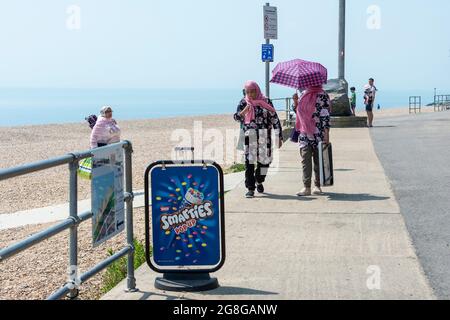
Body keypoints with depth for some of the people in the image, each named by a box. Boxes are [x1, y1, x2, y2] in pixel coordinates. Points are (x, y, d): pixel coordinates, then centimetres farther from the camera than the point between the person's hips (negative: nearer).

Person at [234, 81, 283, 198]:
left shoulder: (266, 102, 5)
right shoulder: (244, 103, 6)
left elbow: (275, 119, 7)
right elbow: (237, 117, -2)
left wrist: (279, 136, 4)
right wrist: (244, 111, -24)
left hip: (265, 136, 1)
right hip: (250, 136, -1)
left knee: (265, 160, 5)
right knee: (249, 162, -7)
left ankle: (259, 181, 33)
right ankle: (250, 188, -2)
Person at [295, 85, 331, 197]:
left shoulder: (323, 96, -4)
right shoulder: (304, 95, 14)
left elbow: (326, 116, -9)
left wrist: (326, 134, -14)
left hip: (318, 133, -4)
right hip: (305, 133, 4)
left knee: (318, 160, 5)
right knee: (305, 159, -5)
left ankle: (317, 186, 14)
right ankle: (306, 187, -6)